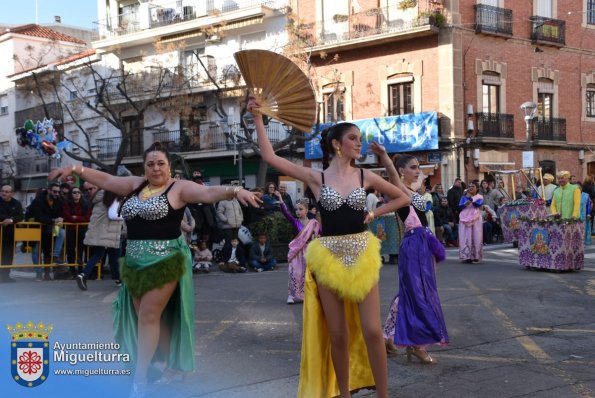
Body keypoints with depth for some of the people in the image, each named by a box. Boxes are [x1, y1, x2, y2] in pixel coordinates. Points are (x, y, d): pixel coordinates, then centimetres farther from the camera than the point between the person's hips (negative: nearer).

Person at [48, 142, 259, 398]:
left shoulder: (179, 188, -7)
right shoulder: (135, 185, 11)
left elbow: (209, 193, -19)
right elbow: (105, 179, 16)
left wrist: (234, 191, -36)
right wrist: (75, 169, 11)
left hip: (165, 261, -7)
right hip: (135, 262, 7)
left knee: (148, 316, -7)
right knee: (152, 317, 11)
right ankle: (173, 365, 25)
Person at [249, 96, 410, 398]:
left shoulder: (365, 176, 3)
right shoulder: (316, 178, -1)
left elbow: (402, 198, 15)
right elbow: (270, 157, -6)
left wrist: (374, 214, 3)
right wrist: (258, 119, -7)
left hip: (362, 255, 1)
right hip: (329, 257, -1)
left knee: (372, 331, -4)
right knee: (338, 336, 5)